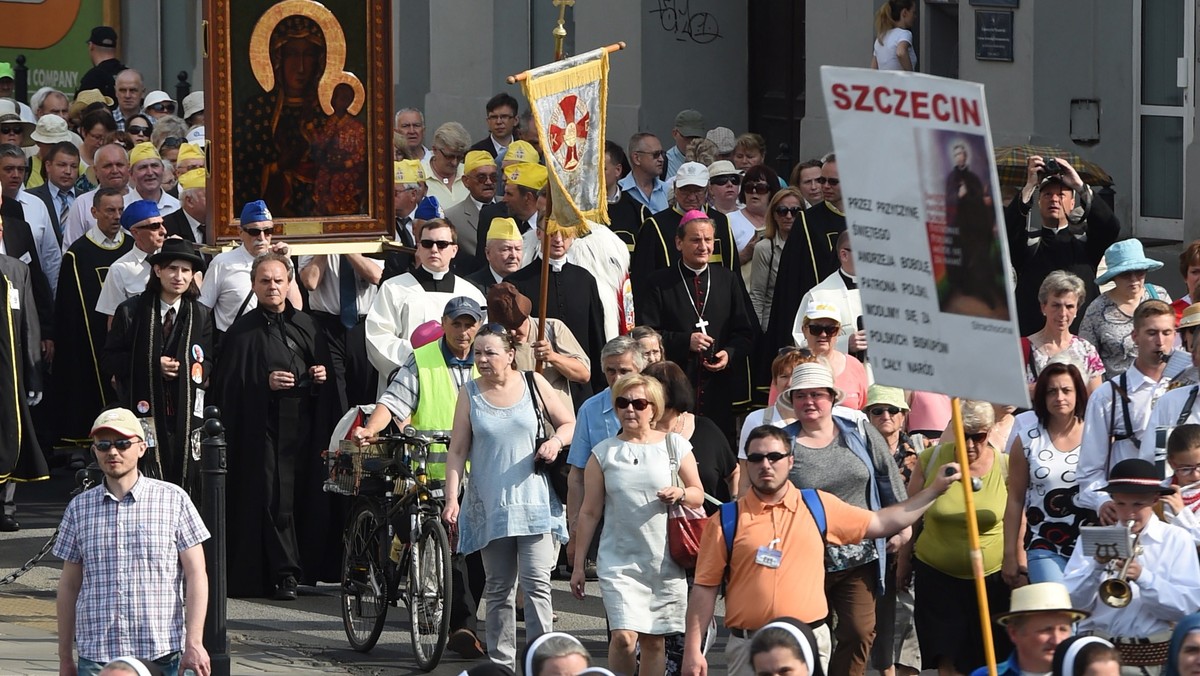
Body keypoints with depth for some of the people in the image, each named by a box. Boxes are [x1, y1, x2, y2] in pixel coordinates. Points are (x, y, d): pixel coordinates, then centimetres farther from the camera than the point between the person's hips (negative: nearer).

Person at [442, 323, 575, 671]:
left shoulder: (533, 384, 3)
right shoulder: (470, 393, 4)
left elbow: (569, 423, 13)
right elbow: (458, 450, 5)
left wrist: (556, 440, -9)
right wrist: (452, 498, -3)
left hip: (534, 503, -2)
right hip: (490, 506, 2)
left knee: (536, 583, -11)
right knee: (498, 589, 7)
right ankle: (501, 663, 13)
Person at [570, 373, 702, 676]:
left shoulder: (674, 445, 5)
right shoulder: (603, 453, 4)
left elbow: (698, 495, 11)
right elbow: (589, 512, 6)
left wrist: (681, 494, -13)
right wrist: (579, 565, 5)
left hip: (666, 561, 1)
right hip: (619, 561, -1)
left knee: (654, 640, 6)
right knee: (624, 637, -15)